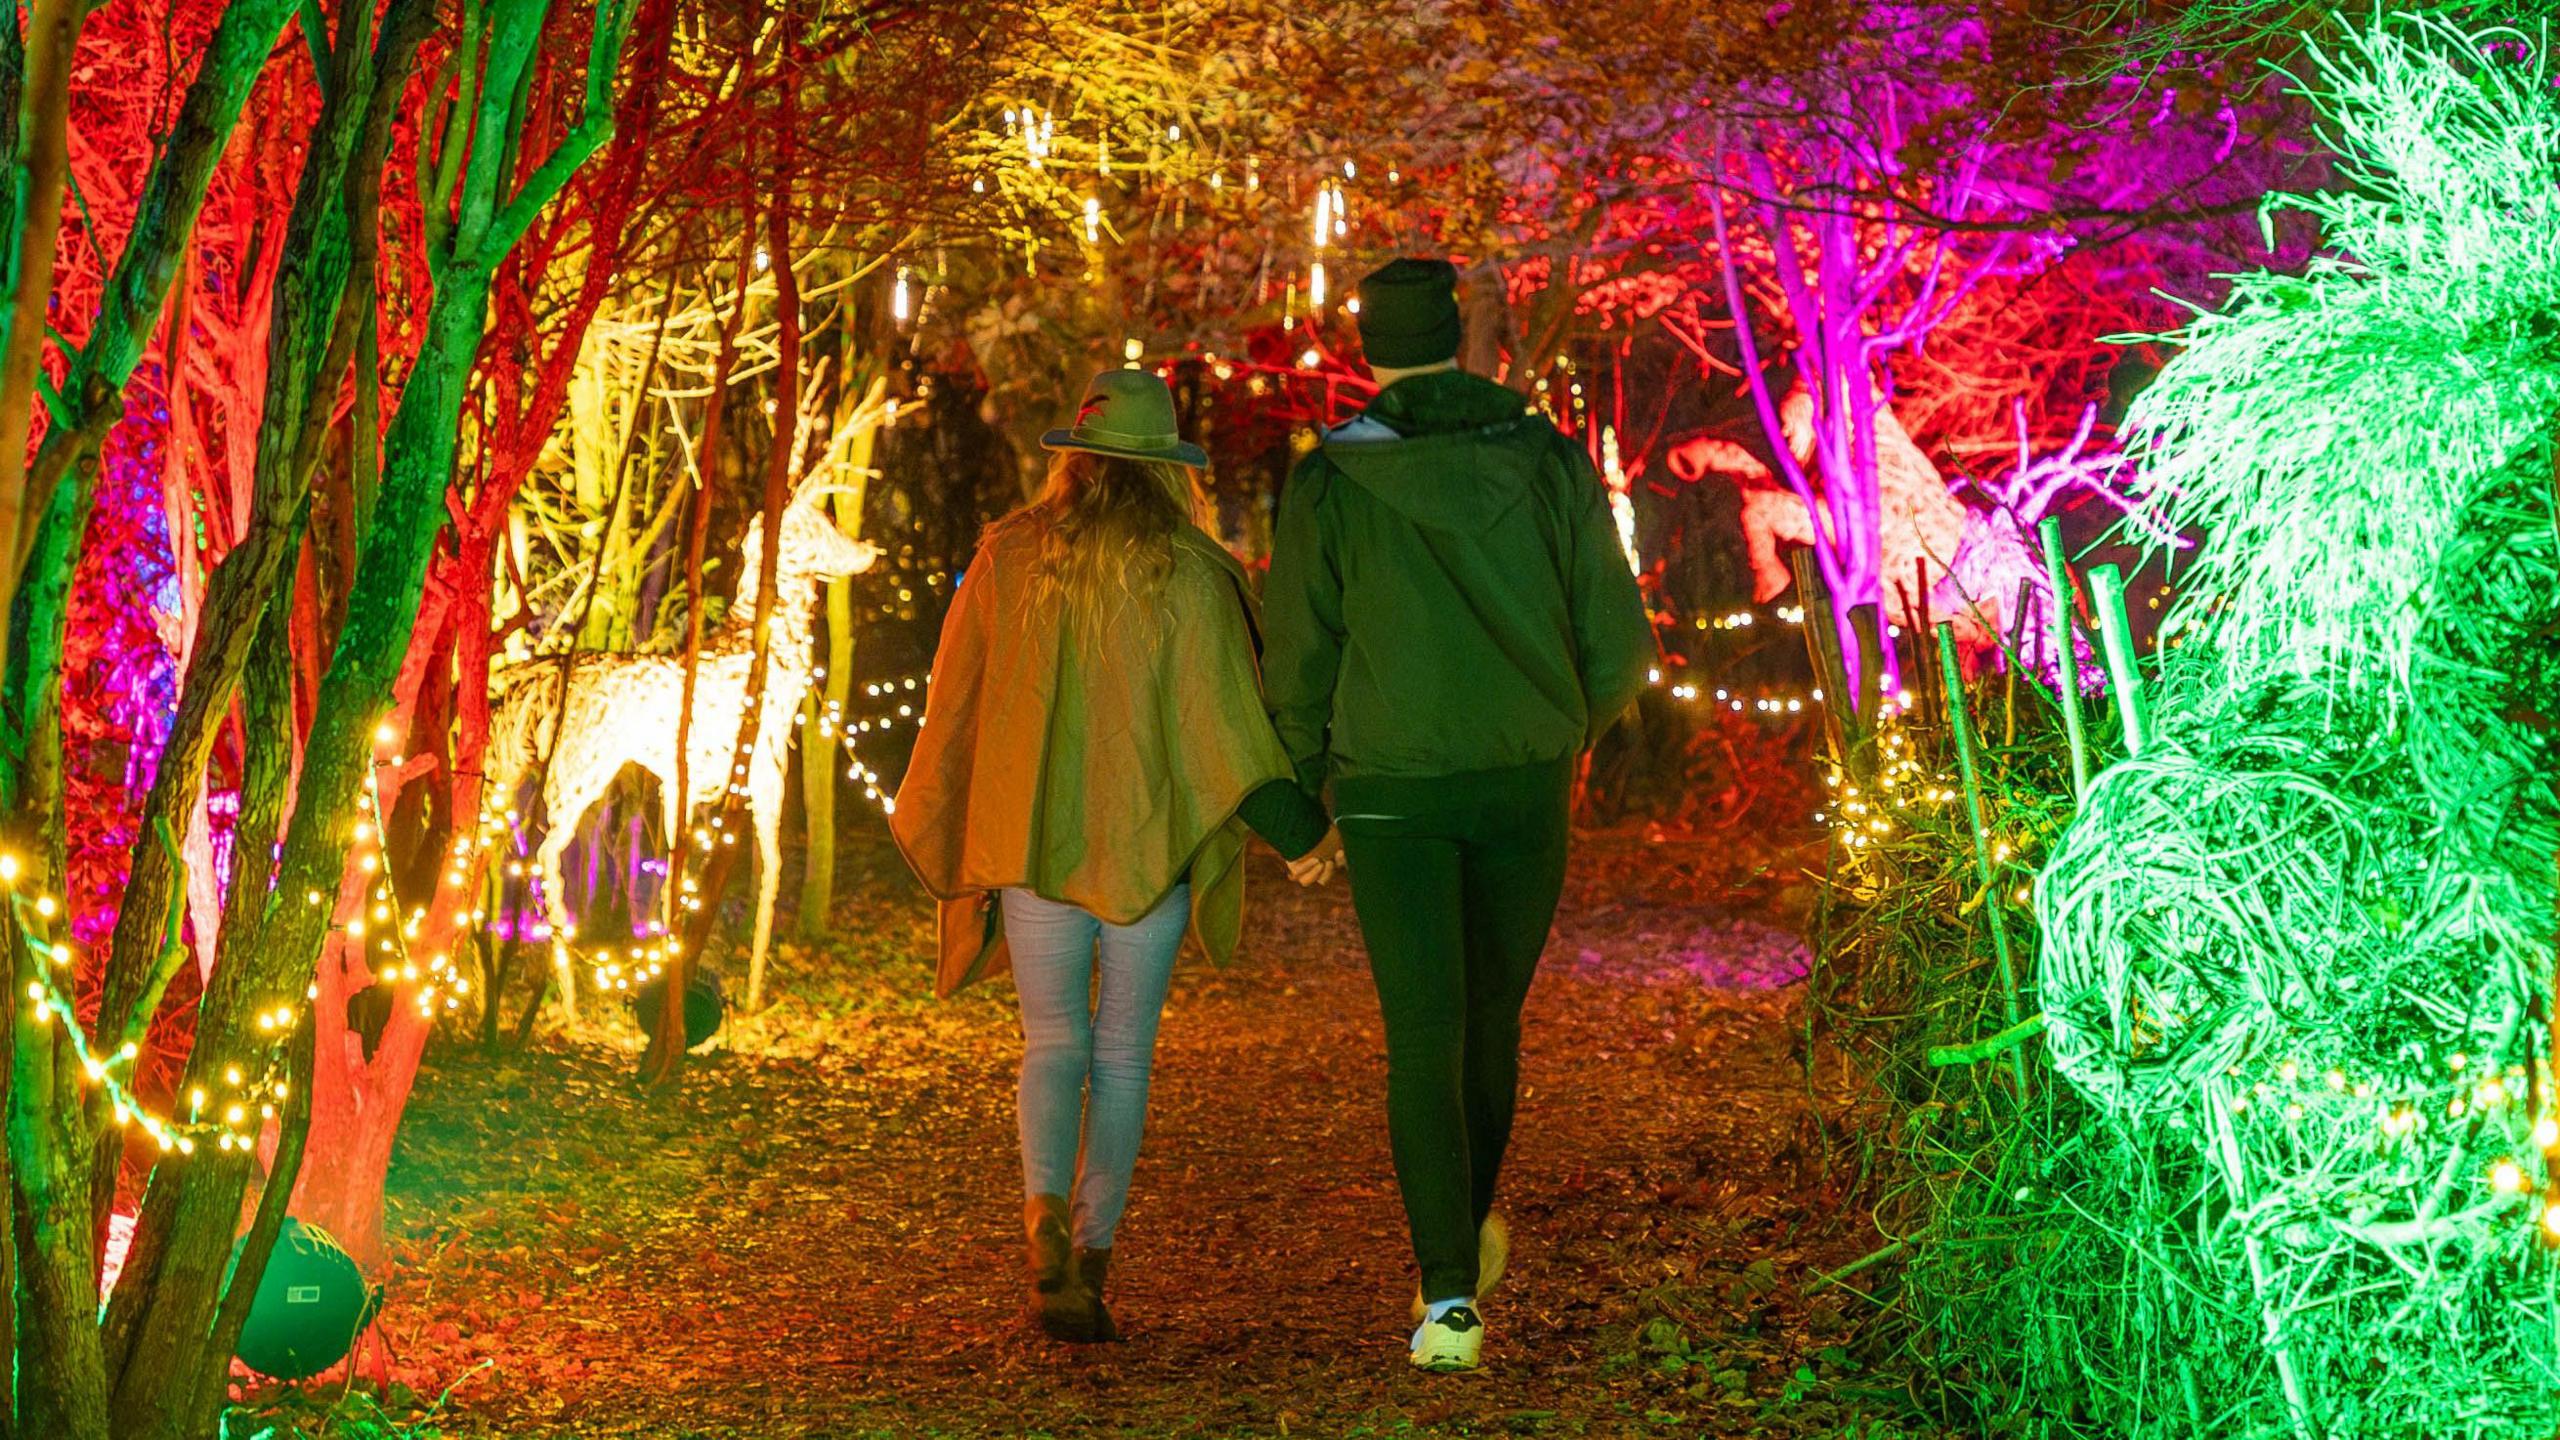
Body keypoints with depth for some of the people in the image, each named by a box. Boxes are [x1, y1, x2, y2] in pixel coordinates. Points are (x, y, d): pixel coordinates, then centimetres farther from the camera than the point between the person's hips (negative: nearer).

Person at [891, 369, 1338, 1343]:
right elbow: (1225, 712, -11)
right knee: (1124, 1054, 11)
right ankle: (1093, 1258, 10)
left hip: (1030, 841, 2)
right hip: (1148, 844, -1)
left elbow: (953, 706, 8)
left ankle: (1045, 1215, -15)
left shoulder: (1006, 559, 1)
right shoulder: (1185, 573, -8)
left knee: (1054, 1042, 10)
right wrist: (1299, 829, -5)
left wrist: (933, 828, 20)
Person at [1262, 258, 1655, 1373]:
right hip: (1527, 781, 2)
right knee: (1492, 1014, 20)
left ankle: (1450, 1297, -11)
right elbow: (1620, 642, 1)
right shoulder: (1551, 465, -1)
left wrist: (1303, 786, 14)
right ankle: (1469, 1227, 38)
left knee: (1422, 1041, -1)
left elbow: (1298, 662, -2)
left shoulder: (1328, 483, -6)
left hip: (1391, 790, -2)